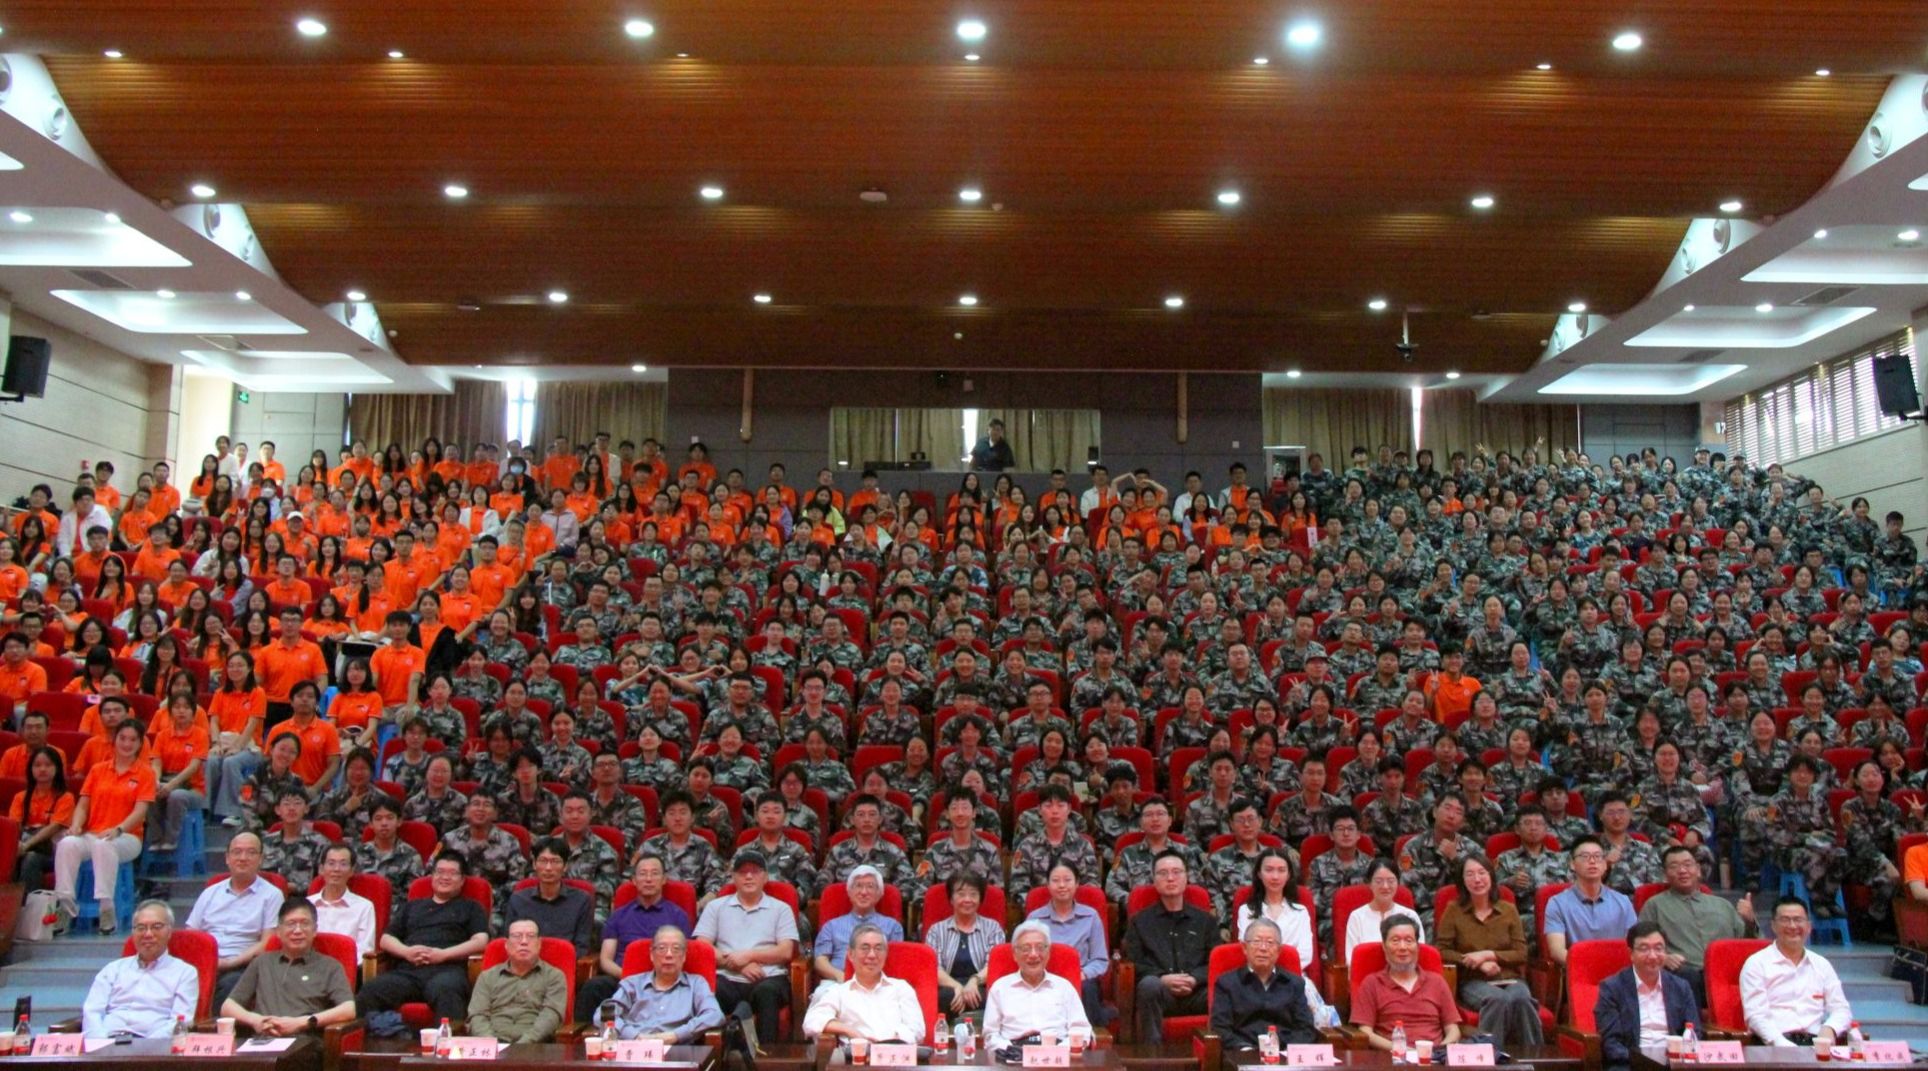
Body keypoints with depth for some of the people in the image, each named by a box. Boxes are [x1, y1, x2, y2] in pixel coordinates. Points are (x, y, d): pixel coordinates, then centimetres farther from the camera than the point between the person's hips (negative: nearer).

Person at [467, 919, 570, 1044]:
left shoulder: (554, 976, 13)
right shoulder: (487, 976, 20)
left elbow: (551, 1015, -1)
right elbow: (477, 1015, 9)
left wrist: (524, 1044, -16)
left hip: (534, 1046, -2)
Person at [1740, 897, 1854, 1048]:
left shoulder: (1822, 965, 20)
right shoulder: (1756, 964, 4)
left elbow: (1841, 1009, 16)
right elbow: (1756, 1015, -5)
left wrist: (1830, 1029, -6)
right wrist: (1783, 1045, -20)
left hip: (1814, 1043, 4)